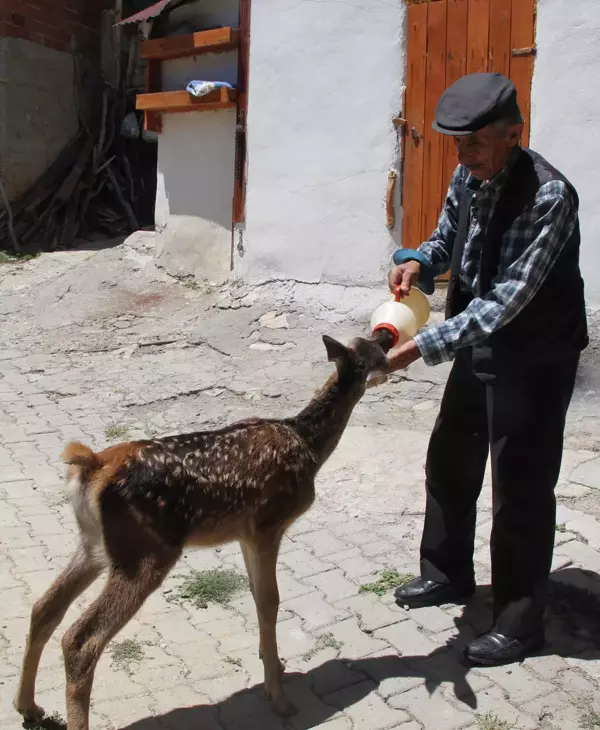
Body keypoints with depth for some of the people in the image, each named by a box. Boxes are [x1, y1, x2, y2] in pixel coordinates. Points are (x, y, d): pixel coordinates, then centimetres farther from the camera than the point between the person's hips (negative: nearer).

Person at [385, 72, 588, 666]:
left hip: (535, 357, -8)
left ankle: (519, 621, 19)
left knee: (521, 486, 1)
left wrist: (423, 346, -36)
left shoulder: (548, 196, -26)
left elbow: (506, 301, -31)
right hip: (480, 344, 8)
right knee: (449, 460, 17)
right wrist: (419, 263, -11)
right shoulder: (468, 177, -3)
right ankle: (447, 573, 39)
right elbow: (446, 239, 13)